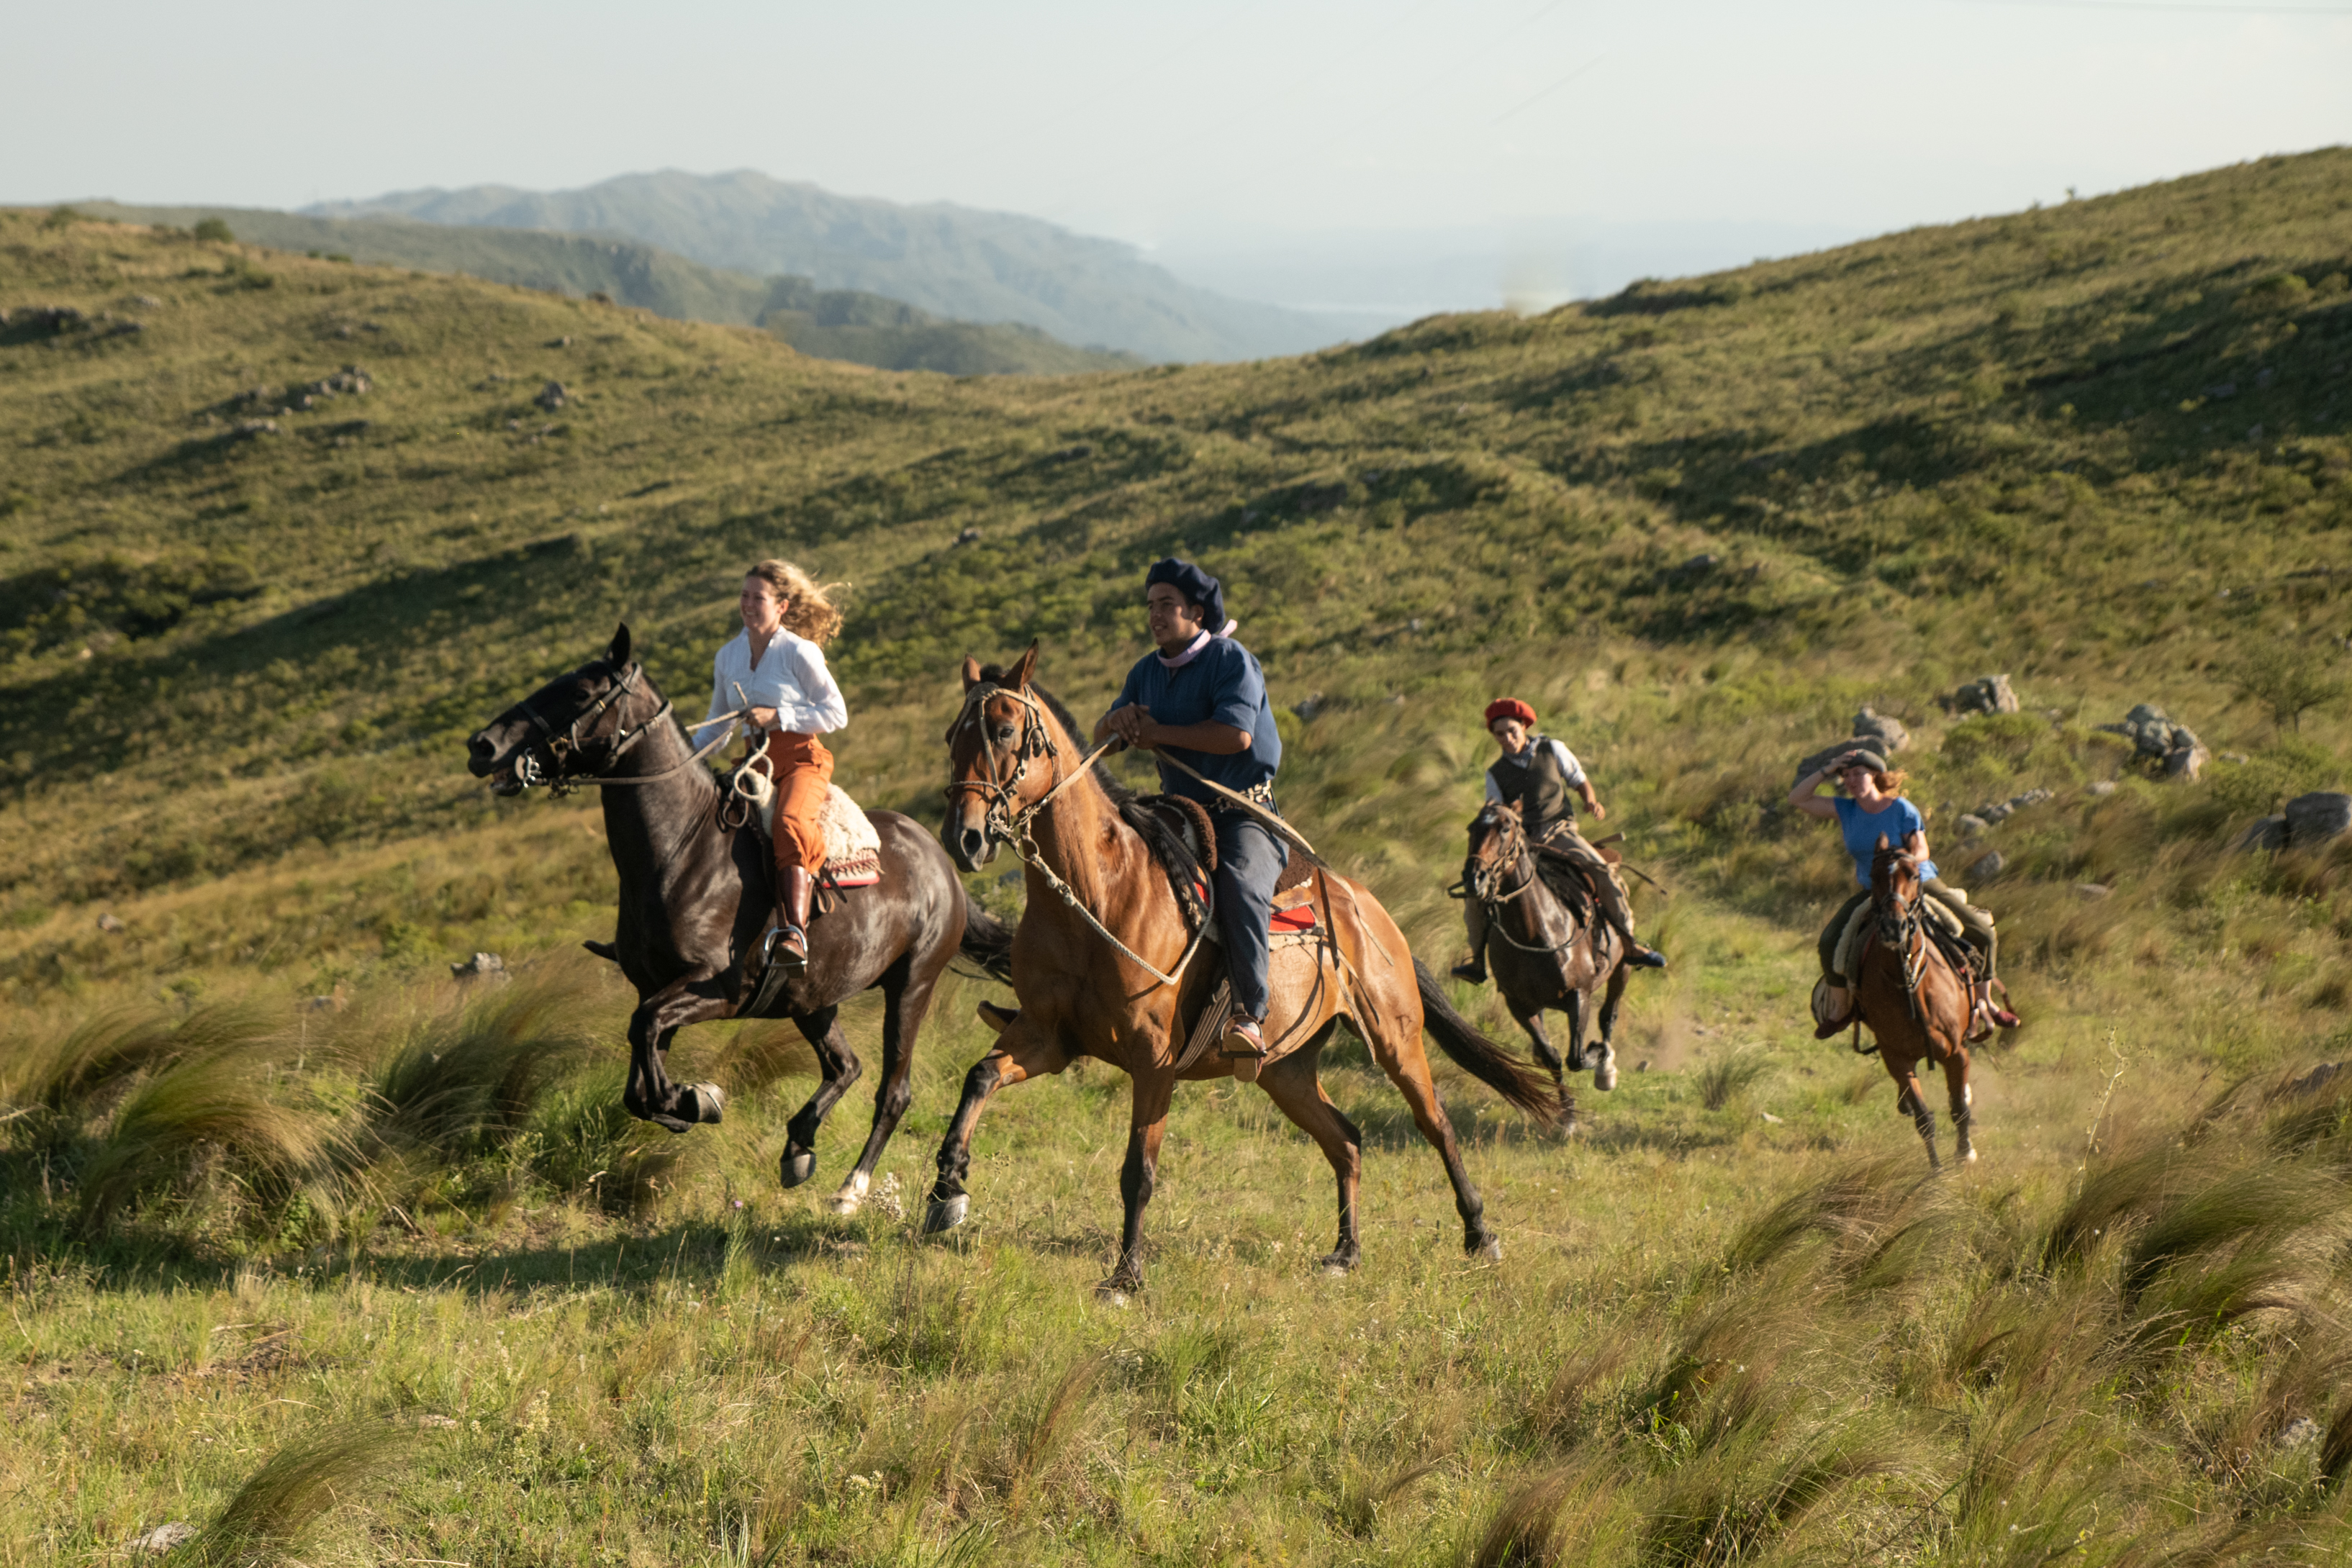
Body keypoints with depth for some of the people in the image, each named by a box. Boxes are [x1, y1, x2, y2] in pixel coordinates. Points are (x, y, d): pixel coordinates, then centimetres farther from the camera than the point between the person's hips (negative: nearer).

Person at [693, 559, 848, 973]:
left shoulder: (800, 652, -3)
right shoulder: (728, 656, 14)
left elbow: (836, 713, -4)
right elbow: (718, 721, 24)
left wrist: (778, 716, -14)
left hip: (801, 757, -6)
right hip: (754, 762, 6)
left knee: (791, 823, -35)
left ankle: (795, 932, -41)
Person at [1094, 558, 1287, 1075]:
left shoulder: (1232, 660, -9)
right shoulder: (1148, 672, 12)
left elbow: (1236, 734, -24)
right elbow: (1101, 739, 14)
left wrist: (1157, 733, -17)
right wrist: (1120, 720, -11)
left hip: (1246, 812, -8)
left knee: (1239, 879, -35)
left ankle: (1250, 1014, -39)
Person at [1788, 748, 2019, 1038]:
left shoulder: (1902, 810, -13)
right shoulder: (1846, 809, -3)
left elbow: (1921, 851, -13)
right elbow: (1797, 799, -5)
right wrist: (1827, 770, -13)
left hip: (1920, 884, -2)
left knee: (1983, 932, -14)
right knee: (1829, 942, -21)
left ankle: (1984, 1001, 7)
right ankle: (1840, 1008, 1)